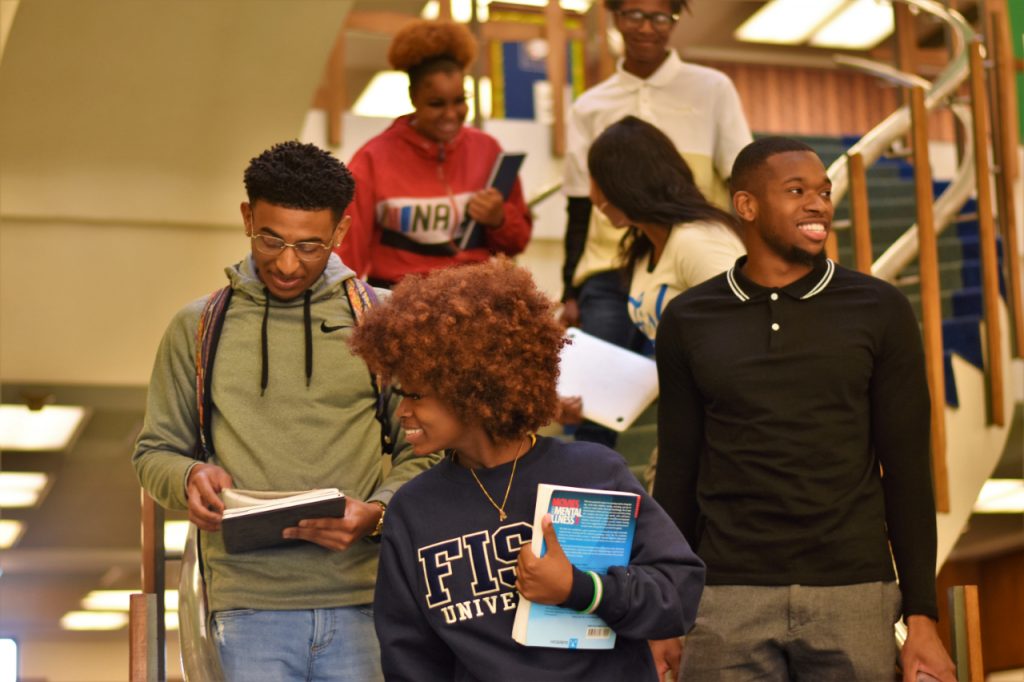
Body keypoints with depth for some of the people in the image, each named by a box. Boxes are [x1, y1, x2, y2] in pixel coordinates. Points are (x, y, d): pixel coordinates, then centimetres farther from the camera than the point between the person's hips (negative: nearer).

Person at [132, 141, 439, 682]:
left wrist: (375, 513, -10)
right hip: (248, 604, 0)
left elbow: (422, 452, 8)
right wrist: (189, 479, -6)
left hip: (363, 600, 0)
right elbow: (154, 452, 16)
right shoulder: (197, 328, 11)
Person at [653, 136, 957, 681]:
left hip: (853, 595, 0)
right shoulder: (687, 321, 6)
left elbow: (907, 472, 2)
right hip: (730, 598, 1)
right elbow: (677, 473, 9)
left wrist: (922, 617, -2)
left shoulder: (879, 312, 2)